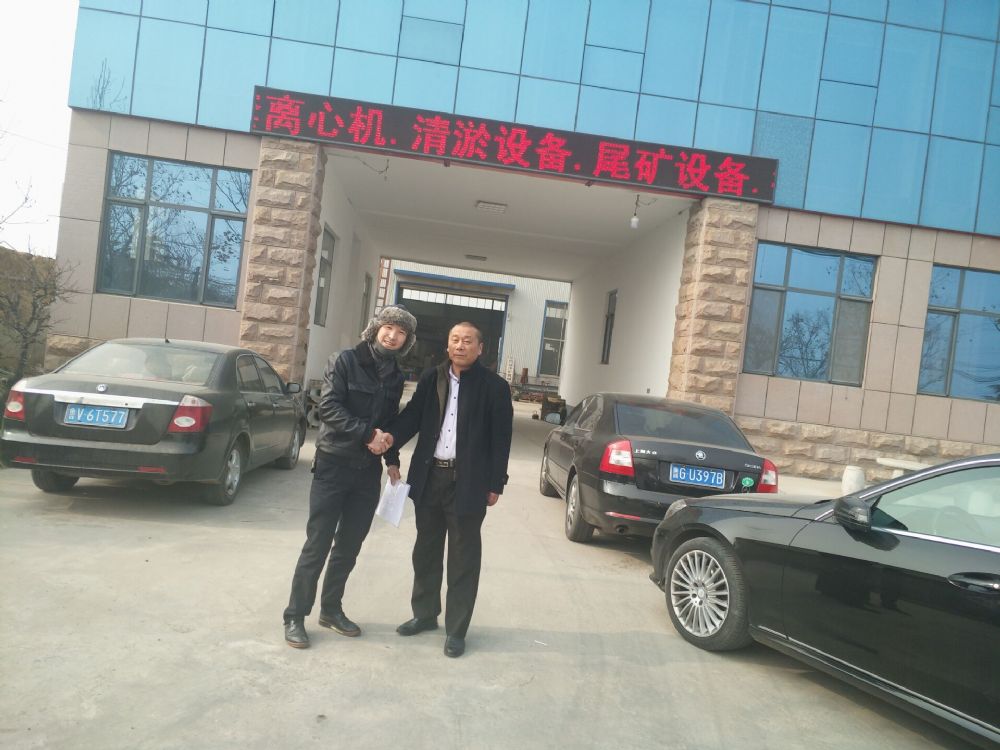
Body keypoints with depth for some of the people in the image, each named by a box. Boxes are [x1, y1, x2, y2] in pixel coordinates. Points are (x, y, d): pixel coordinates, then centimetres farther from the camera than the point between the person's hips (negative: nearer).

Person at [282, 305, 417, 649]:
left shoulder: (395, 377, 10)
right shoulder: (346, 361, -6)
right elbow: (328, 407, -15)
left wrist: (392, 460, 8)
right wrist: (367, 434, -20)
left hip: (368, 471, 5)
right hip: (334, 465, -5)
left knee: (349, 546, 12)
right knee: (318, 544, -1)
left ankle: (331, 609, 28)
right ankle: (295, 616, 13)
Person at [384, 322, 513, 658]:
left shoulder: (494, 387, -5)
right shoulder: (430, 379, 6)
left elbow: (501, 439, -5)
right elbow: (413, 415, 2)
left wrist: (495, 485, -7)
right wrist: (391, 435, -20)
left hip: (468, 483, -4)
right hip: (430, 477, 4)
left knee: (463, 558, 5)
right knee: (426, 550, 16)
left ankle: (456, 630, 18)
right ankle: (425, 614, 34)